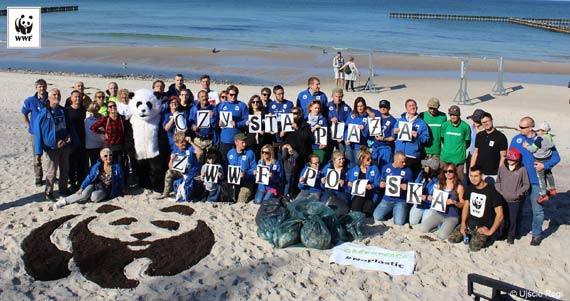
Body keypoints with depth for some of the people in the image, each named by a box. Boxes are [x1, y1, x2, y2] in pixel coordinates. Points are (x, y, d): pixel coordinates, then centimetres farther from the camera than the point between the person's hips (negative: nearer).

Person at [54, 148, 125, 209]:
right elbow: (89, 178, 0)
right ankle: (64, 200, -16)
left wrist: (122, 191, 9)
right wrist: (81, 188, -9)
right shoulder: (97, 167, -7)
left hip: (105, 190, -1)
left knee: (94, 196, -33)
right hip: (94, 185, 1)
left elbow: (120, 181, 2)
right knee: (85, 193, -32)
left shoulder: (117, 167, -10)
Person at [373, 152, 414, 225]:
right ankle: (390, 211, 19)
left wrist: (404, 187, -16)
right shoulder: (386, 168, 4)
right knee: (376, 217, -11)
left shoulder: (407, 171, -3)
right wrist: (386, 184, -10)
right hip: (387, 199, 3)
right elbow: (381, 184, 12)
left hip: (400, 201, -2)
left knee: (399, 222, -19)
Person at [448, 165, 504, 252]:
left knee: (474, 247, -27)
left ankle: (484, 238, 5)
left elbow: (500, 215, -16)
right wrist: (463, 224, 0)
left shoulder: (492, 191, -15)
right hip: (469, 223, 5)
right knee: (451, 238, -11)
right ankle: (470, 235, 14)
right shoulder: (469, 189, 5)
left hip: (483, 227, -5)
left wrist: (490, 232, -15)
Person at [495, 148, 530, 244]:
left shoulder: (522, 170, -10)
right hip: (503, 199, 3)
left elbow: (526, 185, -4)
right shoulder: (502, 168, 0)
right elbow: (497, 182, 9)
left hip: (515, 200, -3)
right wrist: (499, 191, -3)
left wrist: (518, 193, -13)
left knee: (513, 219, 6)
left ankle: (511, 236, 23)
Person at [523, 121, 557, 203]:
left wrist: (527, 146, -4)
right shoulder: (549, 137, -3)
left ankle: (543, 194, 10)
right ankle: (552, 188, 43)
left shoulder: (539, 139, -29)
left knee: (541, 177, 4)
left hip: (540, 161, -8)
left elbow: (533, 149, -23)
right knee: (548, 174, 26)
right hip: (548, 159, 8)